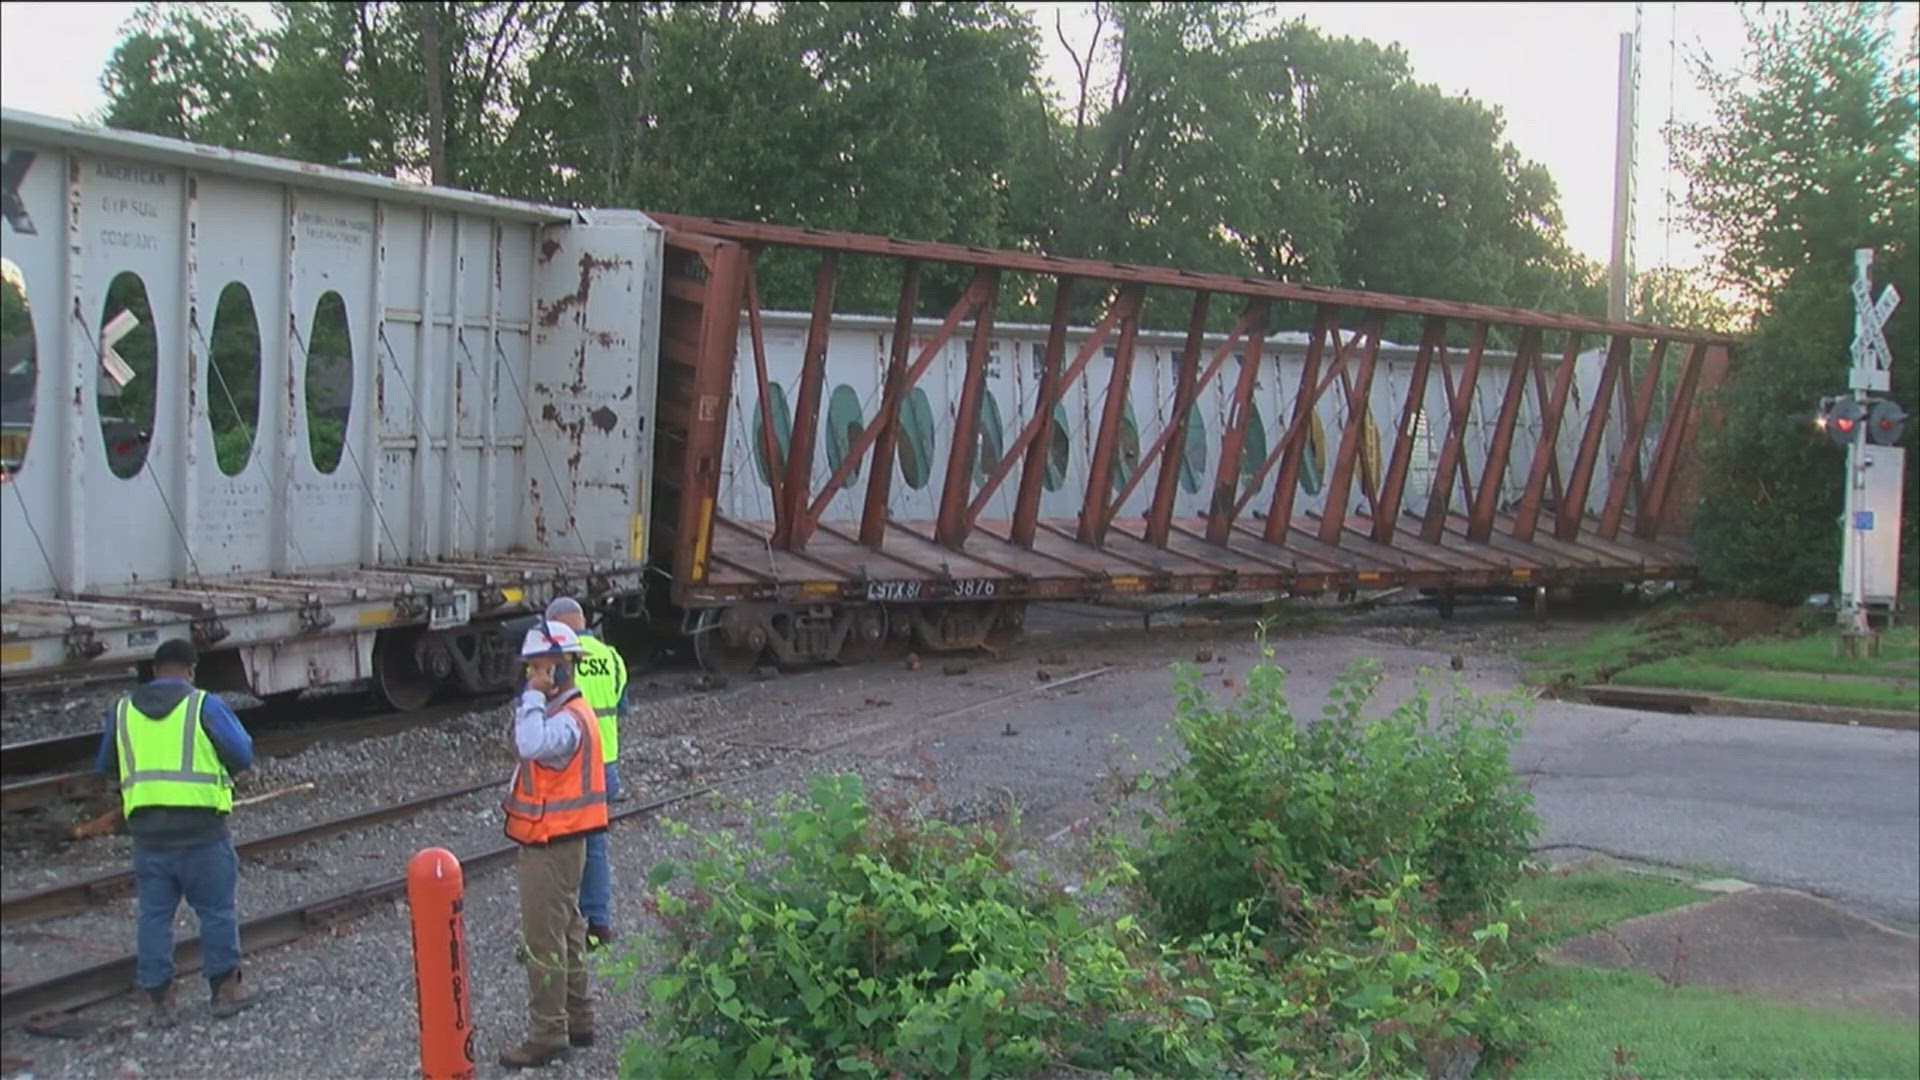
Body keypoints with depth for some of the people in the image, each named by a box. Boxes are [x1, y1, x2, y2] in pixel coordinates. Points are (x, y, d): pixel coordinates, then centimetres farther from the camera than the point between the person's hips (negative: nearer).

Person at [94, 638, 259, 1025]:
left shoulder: (122, 711, 7)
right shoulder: (204, 705, -5)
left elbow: (105, 766, 15)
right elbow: (243, 756, -5)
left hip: (146, 828, 3)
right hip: (201, 825, -3)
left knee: (154, 914, 11)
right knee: (216, 910, 10)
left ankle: (160, 1000, 14)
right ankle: (225, 990, 17)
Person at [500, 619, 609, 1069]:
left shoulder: (569, 719, -22)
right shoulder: (560, 712, 12)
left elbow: (531, 746, -42)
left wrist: (534, 695, -33)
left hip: (552, 844, -11)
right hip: (554, 839, 11)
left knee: (544, 939, -4)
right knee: (566, 931, 18)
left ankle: (547, 1034, 3)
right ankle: (578, 1021, 28)